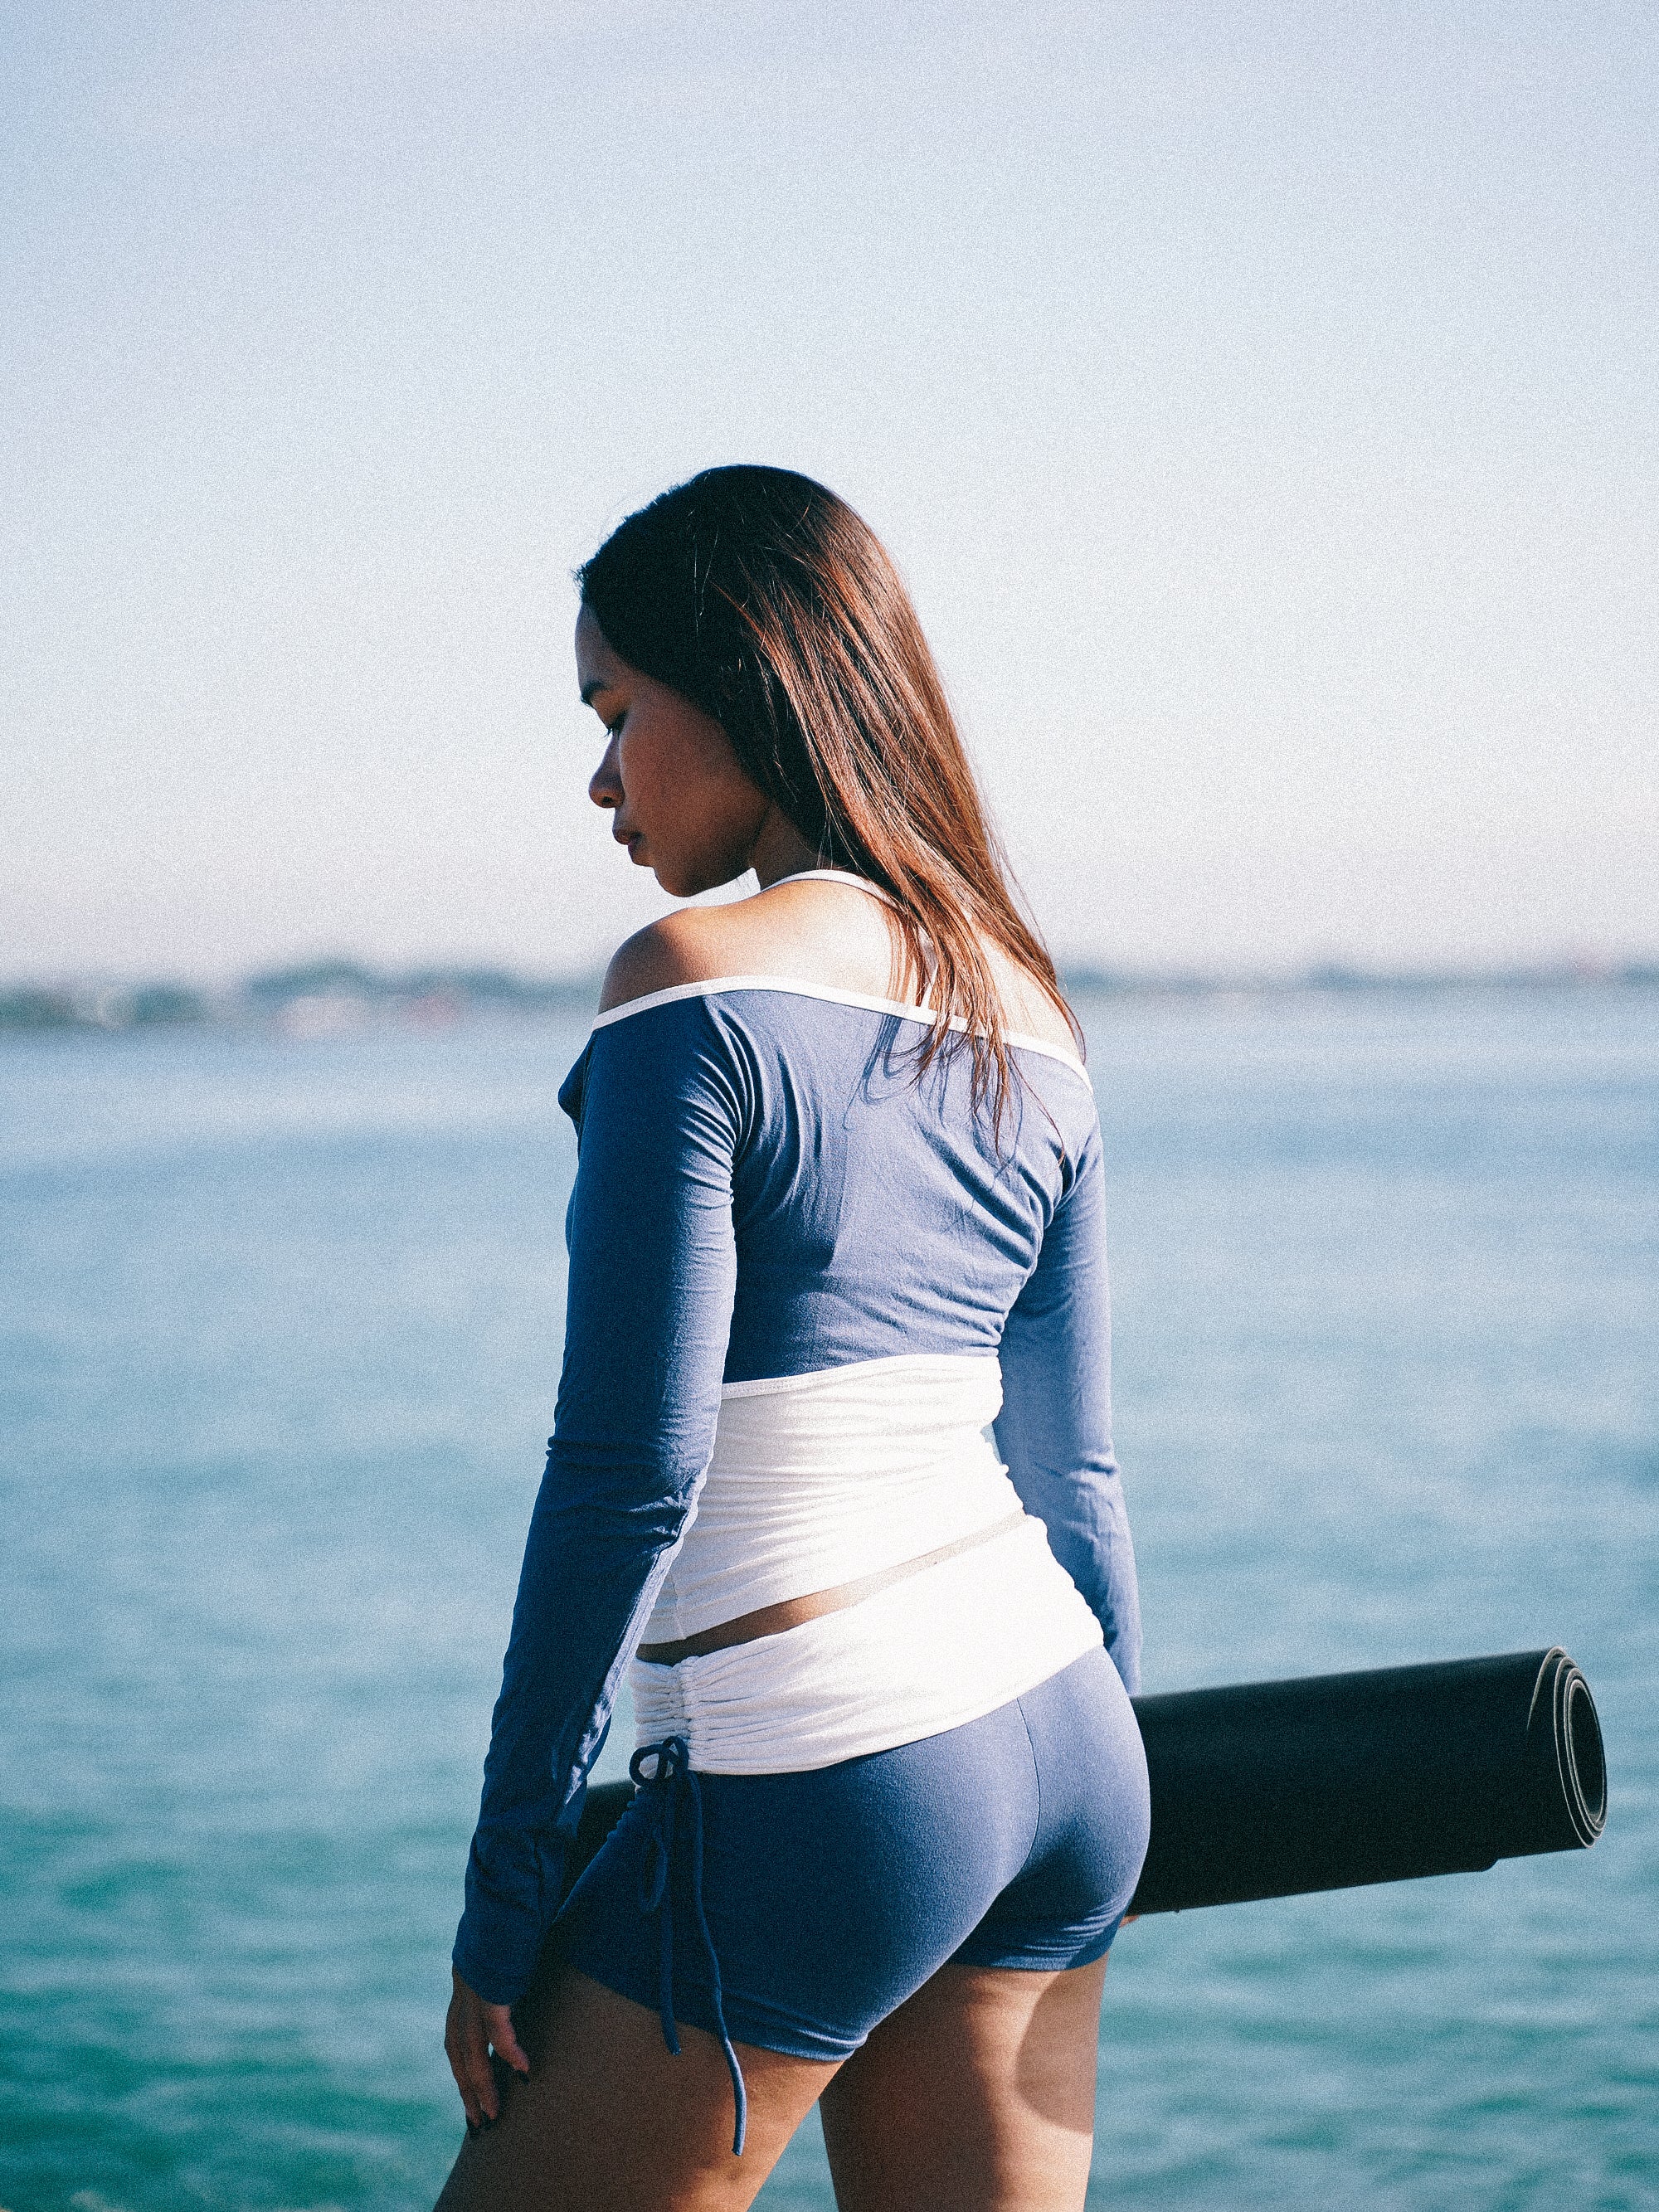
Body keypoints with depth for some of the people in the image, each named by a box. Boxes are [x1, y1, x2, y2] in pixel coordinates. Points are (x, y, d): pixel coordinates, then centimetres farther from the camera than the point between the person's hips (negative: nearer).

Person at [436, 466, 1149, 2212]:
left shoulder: (696, 988, -12)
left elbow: (632, 1467, -15)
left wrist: (505, 1907, -9)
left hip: (814, 1793, -8)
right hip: (1057, 1744, 8)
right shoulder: (1029, 1022, 9)